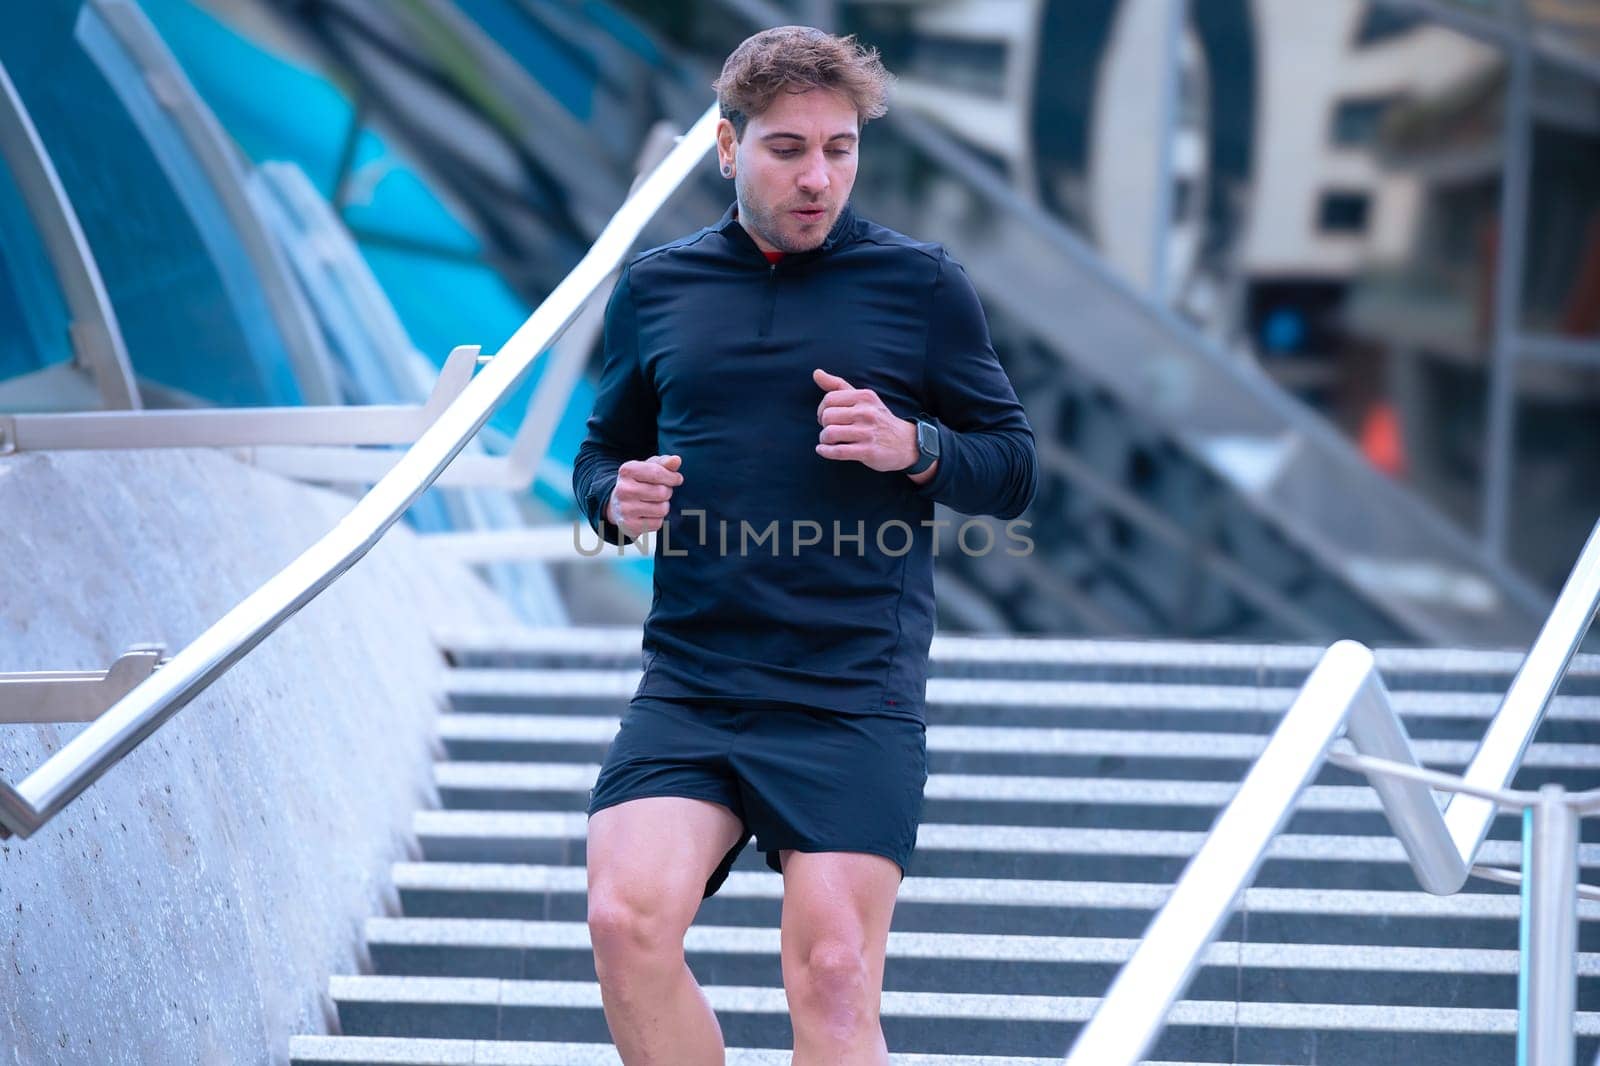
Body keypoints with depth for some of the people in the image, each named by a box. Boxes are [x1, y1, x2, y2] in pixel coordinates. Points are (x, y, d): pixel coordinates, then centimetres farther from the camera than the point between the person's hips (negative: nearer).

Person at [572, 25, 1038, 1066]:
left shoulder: (923, 285, 5)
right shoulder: (655, 288, 12)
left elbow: (1017, 469, 9)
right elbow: (602, 450, 25)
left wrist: (913, 447, -12)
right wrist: (617, 498, 0)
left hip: (856, 695, -2)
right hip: (690, 678, 2)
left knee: (832, 971, -8)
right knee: (628, 918, -17)